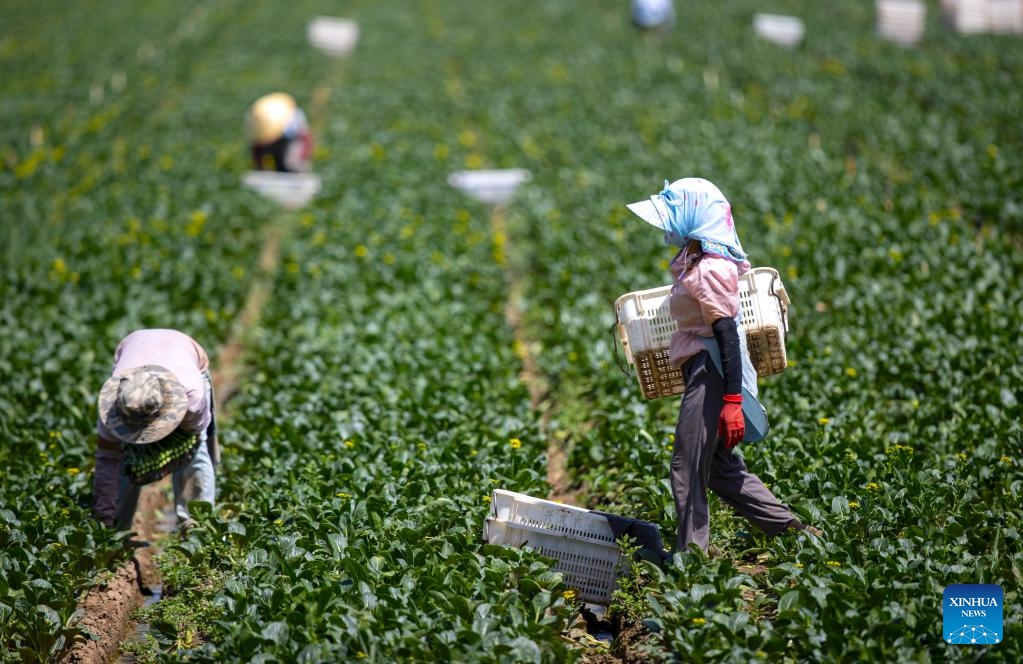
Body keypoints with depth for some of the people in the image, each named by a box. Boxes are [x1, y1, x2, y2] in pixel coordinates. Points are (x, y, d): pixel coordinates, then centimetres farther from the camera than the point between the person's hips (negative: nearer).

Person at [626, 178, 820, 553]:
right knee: (721, 469, 15)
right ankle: (795, 532, 21)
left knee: (688, 471, -6)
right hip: (702, 372, 10)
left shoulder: (708, 270, -18)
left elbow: (728, 336, -22)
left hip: (711, 374, -10)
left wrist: (732, 401, -25)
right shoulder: (694, 260, 12)